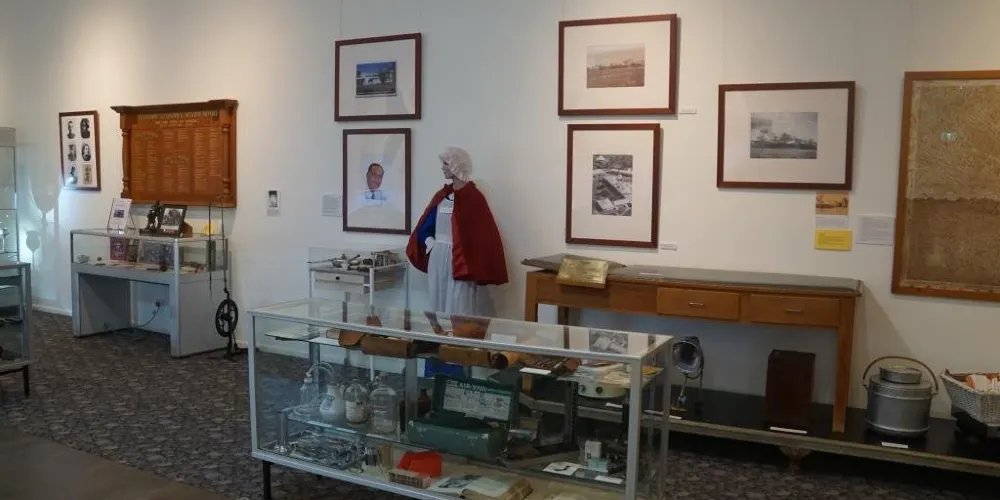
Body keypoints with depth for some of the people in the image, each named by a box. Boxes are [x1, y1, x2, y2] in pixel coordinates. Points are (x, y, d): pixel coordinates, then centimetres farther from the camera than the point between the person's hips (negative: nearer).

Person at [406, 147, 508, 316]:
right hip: (438, 259, 7)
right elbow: (425, 227, 18)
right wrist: (430, 244, 1)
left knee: (460, 310, -4)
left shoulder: (473, 197, -9)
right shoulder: (441, 195, 12)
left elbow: (482, 235, -12)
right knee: (440, 306, 12)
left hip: (460, 261, -7)